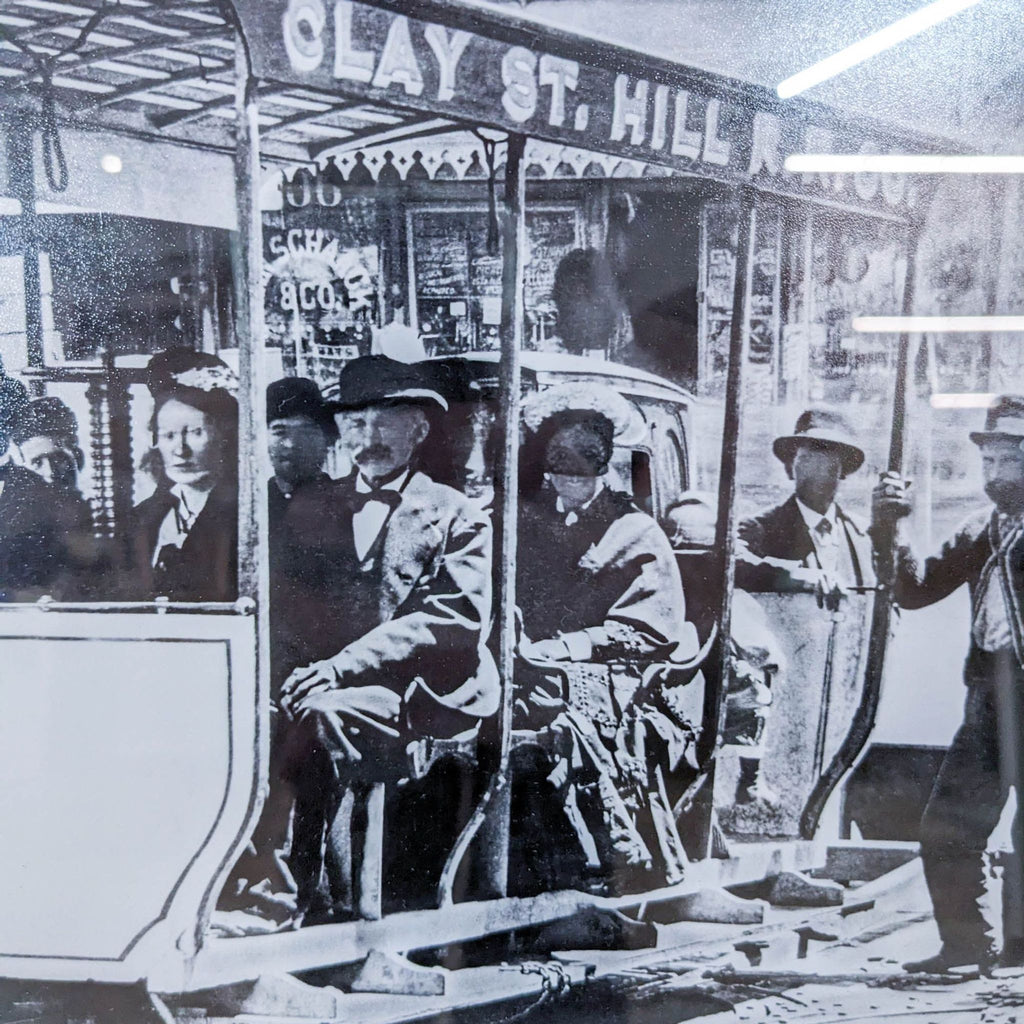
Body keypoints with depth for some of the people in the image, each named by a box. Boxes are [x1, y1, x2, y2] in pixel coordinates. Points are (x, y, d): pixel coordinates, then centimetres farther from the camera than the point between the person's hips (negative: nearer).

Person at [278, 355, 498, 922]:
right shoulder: (321, 508, 18)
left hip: (423, 695, -4)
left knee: (317, 718, -22)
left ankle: (326, 904, -8)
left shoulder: (456, 517, 5)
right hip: (334, 689, 4)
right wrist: (309, 669, -11)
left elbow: (453, 618, -9)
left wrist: (343, 665, -18)